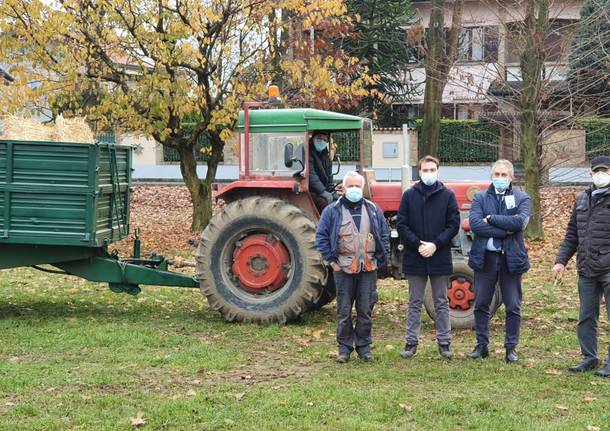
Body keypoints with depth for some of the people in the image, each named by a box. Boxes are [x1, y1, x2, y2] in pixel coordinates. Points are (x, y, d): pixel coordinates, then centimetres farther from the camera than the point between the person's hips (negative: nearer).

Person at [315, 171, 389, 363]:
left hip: (368, 269, 2)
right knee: (344, 311, 2)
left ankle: (364, 346, 16)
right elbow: (321, 237, 2)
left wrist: (379, 259, 5)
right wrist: (332, 260, -4)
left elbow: (384, 236, 14)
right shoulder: (332, 211, 1)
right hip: (343, 268, -2)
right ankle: (344, 347, 12)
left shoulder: (373, 210, 10)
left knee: (365, 311, 6)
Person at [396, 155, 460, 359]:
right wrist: (417, 244, -13)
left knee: (441, 302, 8)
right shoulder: (409, 195, 3)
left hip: (440, 257, 0)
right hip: (415, 258, 1)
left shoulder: (447, 195, 2)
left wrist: (435, 244, -13)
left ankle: (444, 342, 15)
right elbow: (401, 225, -1)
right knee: (414, 303, 8)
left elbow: (454, 224, -2)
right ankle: (411, 342, 13)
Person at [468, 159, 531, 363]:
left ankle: (511, 348, 15)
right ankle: (482, 345, 19)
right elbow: (474, 224, -11)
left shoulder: (522, 198, 3)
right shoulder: (480, 198, 5)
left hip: (511, 258, -1)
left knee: (513, 306, 4)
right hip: (485, 257, 1)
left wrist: (491, 219, -13)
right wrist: (504, 231, -16)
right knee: (481, 304, 7)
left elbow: (520, 222, -16)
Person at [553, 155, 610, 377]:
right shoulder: (582, 200, 14)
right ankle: (589, 358, 25)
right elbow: (572, 235, 18)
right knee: (586, 318, 12)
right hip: (587, 271, 6)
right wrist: (561, 260, 9)